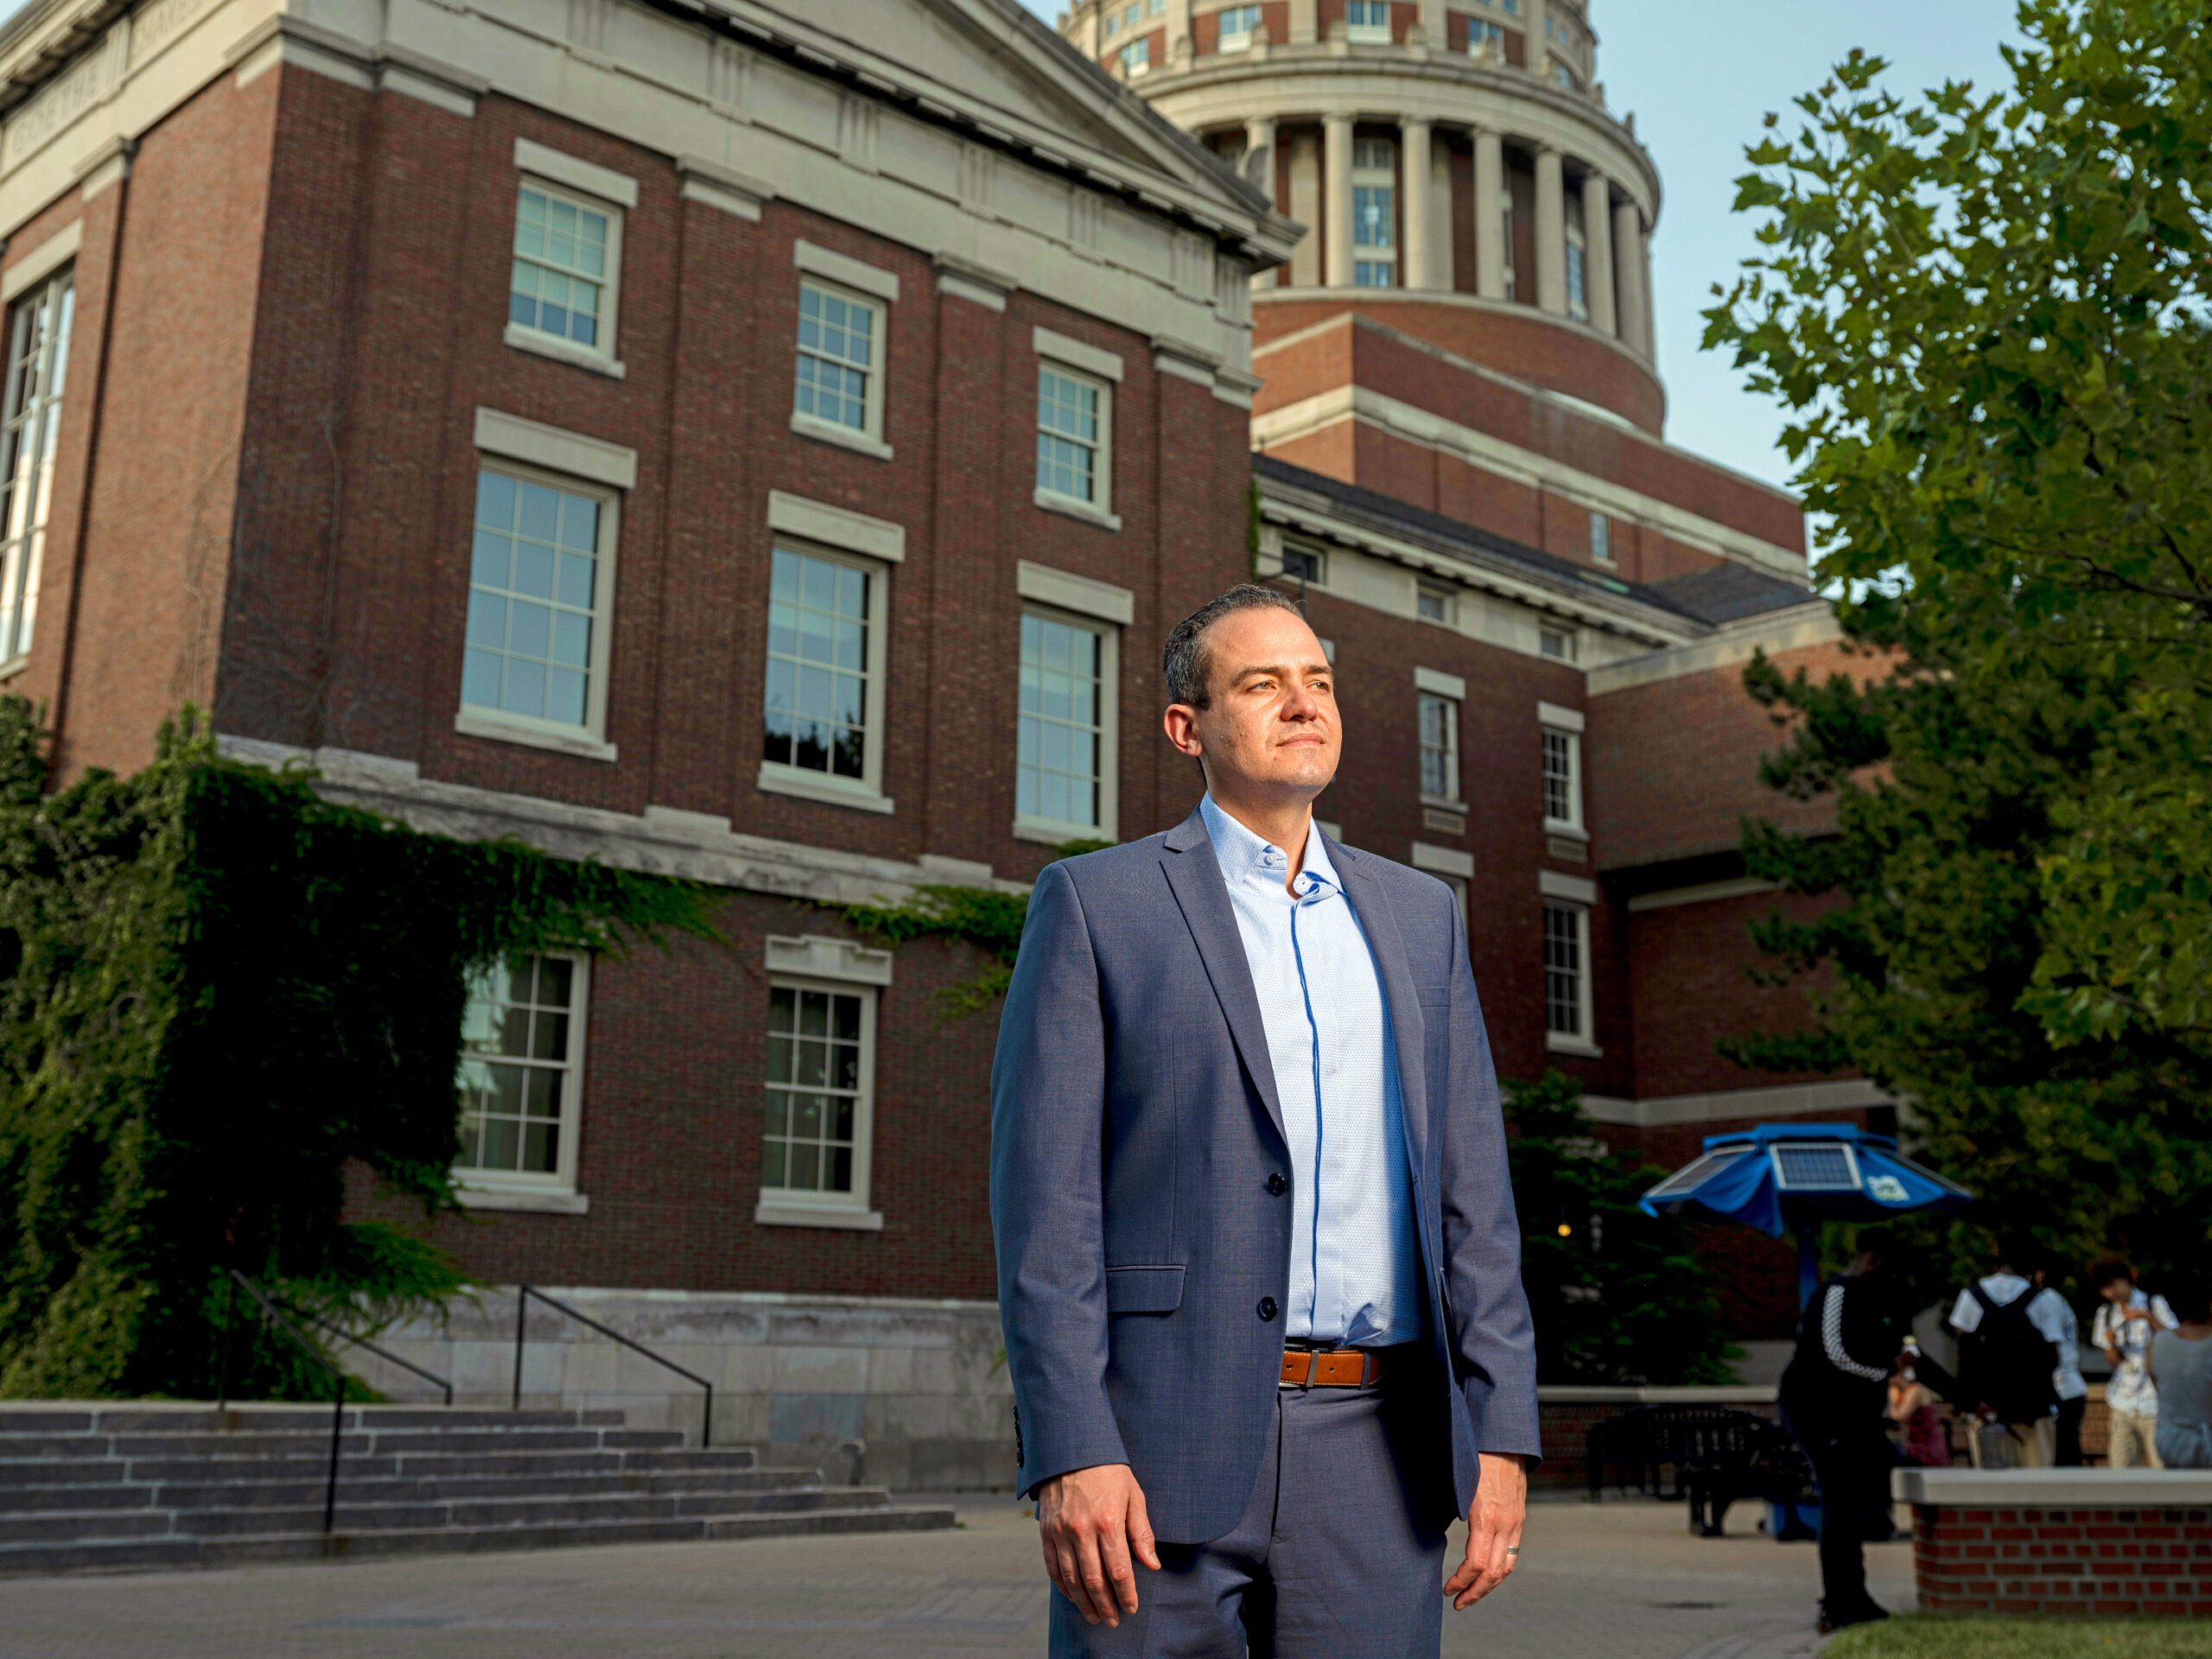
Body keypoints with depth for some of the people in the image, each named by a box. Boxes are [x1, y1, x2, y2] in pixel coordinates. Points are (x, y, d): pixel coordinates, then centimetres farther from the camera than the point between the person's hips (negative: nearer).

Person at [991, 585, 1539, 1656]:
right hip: (1162, 1446, -3)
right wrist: (1070, 1454, -13)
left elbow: (1471, 1192, 12)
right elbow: (1043, 1197, -5)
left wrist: (1500, 1435, 3)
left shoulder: (1418, 916, 15)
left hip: (1377, 1457, 4)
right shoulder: (1095, 903, 2)